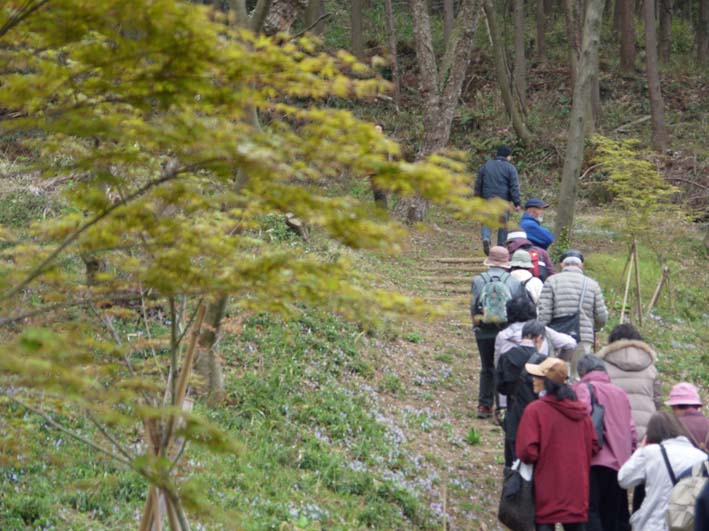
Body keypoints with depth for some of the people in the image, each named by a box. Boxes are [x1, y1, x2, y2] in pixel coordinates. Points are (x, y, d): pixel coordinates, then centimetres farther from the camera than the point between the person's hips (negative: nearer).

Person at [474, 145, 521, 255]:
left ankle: (486, 238, -19)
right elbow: (514, 187, -9)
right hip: (503, 201, -2)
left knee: (487, 221, 8)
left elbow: (478, 184, 12)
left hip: (487, 199, 2)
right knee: (503, 224, 10)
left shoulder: (486, 166, 7)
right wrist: (517, 203, -6)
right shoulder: (510, 168, -4)